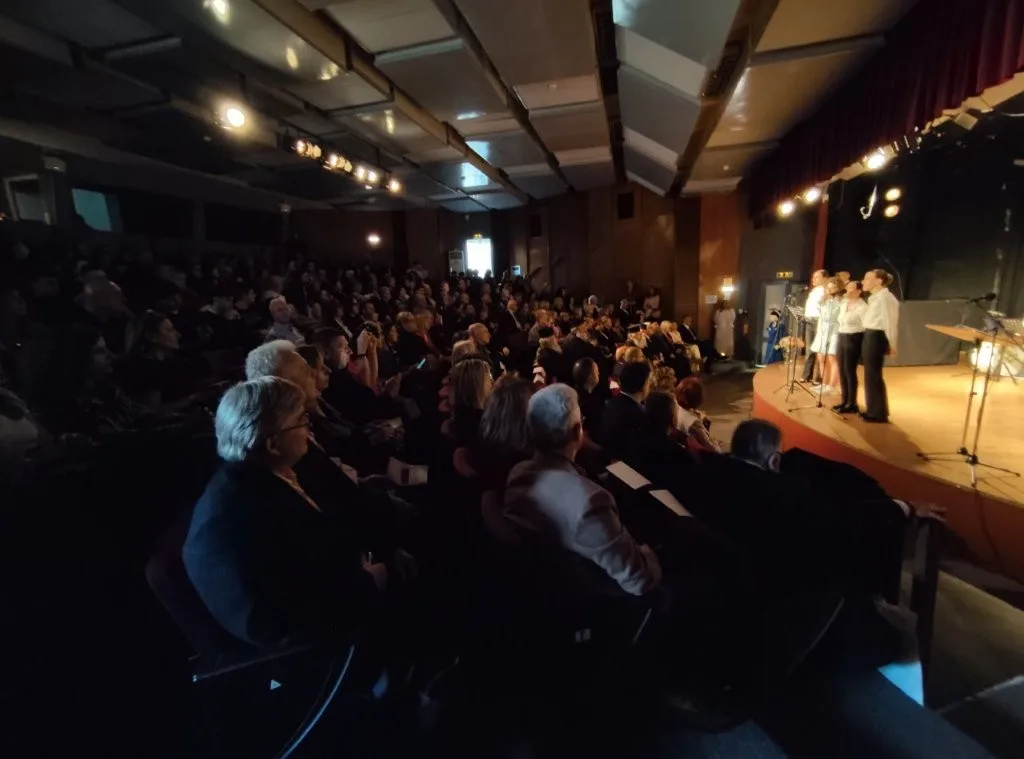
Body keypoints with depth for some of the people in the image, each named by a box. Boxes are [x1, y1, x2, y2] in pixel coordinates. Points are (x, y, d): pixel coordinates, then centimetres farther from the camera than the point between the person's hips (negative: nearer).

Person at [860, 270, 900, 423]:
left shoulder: (885, 297, -14)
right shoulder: (875, 298, 16)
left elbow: (890, 322, -15)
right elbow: (873, 320, 13)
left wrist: (892, 345, -13)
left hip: (876, 338, -10)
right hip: (869, 337, 10)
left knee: (873, 375, -4)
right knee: (870, 375, 13)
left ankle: (879, 413, 5)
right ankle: (873, 410, 22)